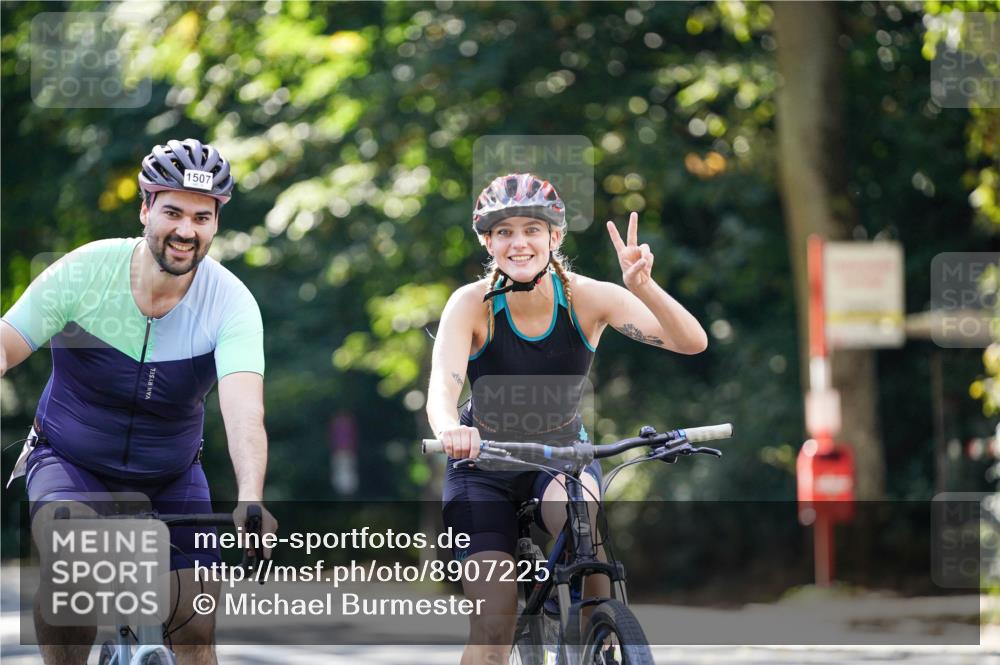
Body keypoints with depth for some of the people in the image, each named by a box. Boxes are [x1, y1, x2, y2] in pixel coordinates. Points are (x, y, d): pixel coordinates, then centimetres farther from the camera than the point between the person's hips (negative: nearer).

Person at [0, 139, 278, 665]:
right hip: (69, 461, -1)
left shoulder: (231, 302, -20)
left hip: (170, 478, 1)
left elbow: (244, 410, -34)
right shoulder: (86, 271, -19)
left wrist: (250, 500, -50)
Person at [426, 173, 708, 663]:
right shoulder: (473, 304, -21)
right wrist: (449, 430, -59)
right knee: (494, 623, -13)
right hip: (484, 462, -1)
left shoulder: (586, 297, -19)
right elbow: (441, 390, -35)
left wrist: (643, 287, -48)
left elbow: (692, 342, -29)